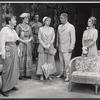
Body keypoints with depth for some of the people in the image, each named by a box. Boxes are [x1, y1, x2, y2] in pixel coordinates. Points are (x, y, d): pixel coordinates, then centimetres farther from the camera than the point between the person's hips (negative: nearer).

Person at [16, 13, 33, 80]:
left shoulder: (29, 27, 10)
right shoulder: (19, 26, -4)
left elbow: (31, 36, 11)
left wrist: (29, 40, -8)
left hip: (28, 45, 4)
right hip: (21, 44, -4)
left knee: (28, 58, 5)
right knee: (21, 59, -3)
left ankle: (27, 74, 13)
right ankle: (21, 74, 6)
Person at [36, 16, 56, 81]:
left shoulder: (52, 29, 8)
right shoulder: (41, 29, 2)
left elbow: (53, 38, 3)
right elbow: (39, 39, -3)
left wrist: (49, 45, -10)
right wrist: (44, 46, -12)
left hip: (50, 47, 2)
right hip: (42, 47, -2)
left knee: (50, 60, 2)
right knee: (42, 60, 0)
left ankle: (49, 74, 11)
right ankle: (41, 75, 8)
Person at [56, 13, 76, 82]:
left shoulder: (71, 27, -4)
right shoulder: (59, 27, 12)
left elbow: (73, 38, -6)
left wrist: (71, 47, -10)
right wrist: (57, 44, 10)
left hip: (67, 48, -5)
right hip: (60, 47, 5)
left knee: (67, 62, -6)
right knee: (61, 61, 8)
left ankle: (67, 75, 3)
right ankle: (62, 72, 21)